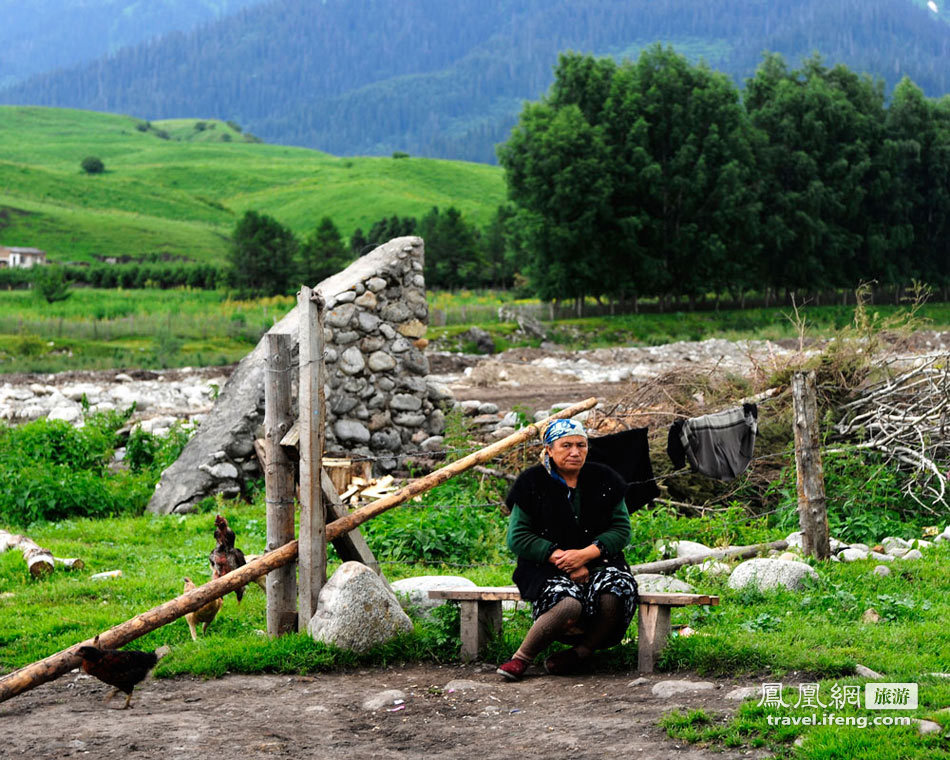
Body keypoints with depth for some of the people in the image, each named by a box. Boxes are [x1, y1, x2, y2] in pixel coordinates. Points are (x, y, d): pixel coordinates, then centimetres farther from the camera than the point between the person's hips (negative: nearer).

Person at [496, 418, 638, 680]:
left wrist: (587, 553, -13)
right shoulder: (532, 483, 1)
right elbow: (517, 538, -2)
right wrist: (560, 557, -15)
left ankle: (581, 652, -10)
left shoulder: (603, 479, 8)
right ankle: (523, 657, -17)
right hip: (546, 567, -3)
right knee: (569, 603, -37)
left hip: (598, 560, 3)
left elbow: (622, 529, 5)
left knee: (614, 594, -33)